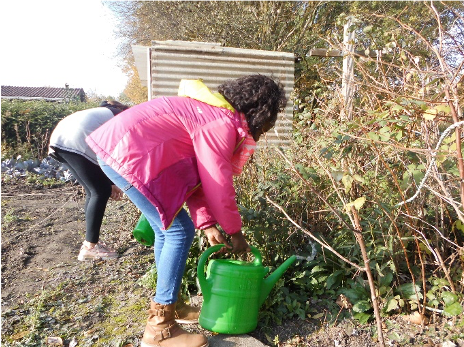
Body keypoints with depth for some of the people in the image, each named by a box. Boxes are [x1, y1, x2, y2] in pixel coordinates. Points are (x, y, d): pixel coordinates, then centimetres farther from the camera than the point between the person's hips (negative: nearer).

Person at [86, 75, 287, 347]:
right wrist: (235, 232, 2)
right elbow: (219, 187, -14)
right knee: (179, 231, -7)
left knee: (167, 228, 17)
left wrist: (208, 225, 11)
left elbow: (196, 176, 15)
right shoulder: (223, 123, -15)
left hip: (121, 145, 11)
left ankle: (169, 304, 31)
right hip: (128, 152, -11)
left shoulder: (215, 113, 16)